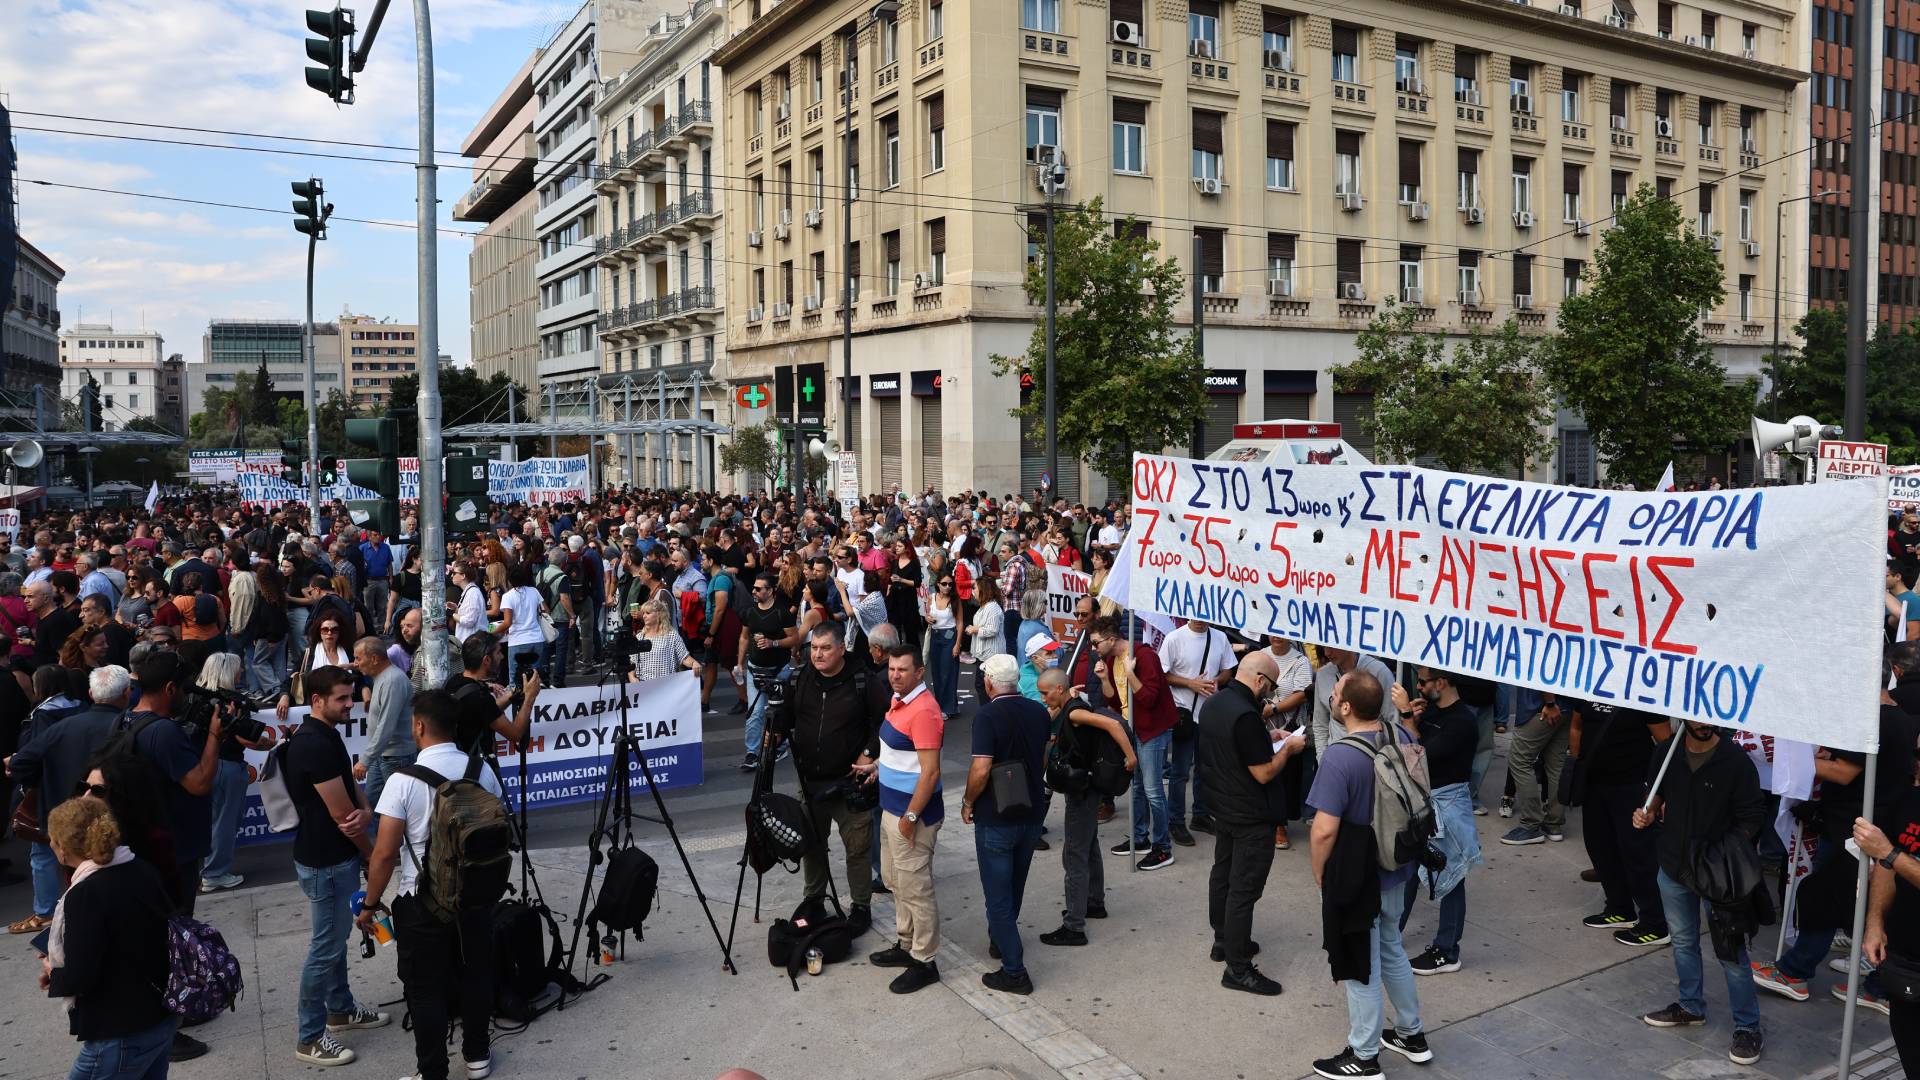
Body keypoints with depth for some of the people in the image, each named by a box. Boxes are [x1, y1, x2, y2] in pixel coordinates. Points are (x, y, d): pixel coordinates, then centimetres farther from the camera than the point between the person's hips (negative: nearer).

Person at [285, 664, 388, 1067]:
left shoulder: (325, 735, 7)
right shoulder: (315, 744, -24)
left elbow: (352, 792, 10)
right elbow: (340, 813, -21)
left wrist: (365, 812, -15)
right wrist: (372, 854, -6)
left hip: (336, 857, 10)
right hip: (325, 862, -10)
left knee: (336, 939, 21)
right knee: (325, 948, 0)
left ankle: (341, 1009, 36)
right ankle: (310, 1038, 10)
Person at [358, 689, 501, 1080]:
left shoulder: (403, 781, -17)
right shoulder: (483, 771, -4)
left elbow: (385, 853, -15)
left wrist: (370, 904, -2)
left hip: (421, 901, -4)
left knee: (426, 989, 9)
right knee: (475, 976, 18)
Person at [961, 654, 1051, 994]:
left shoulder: (988, 716, -20)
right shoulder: (1038, 711, 0)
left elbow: (981, 769, -25)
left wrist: (968, 802, -9)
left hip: (995, 818, -6)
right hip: (1031, 813, 7)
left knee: (998, 895, 3)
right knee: (1014, 886, 24)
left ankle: (1014, 972, 4)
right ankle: (1002, 938, 43)